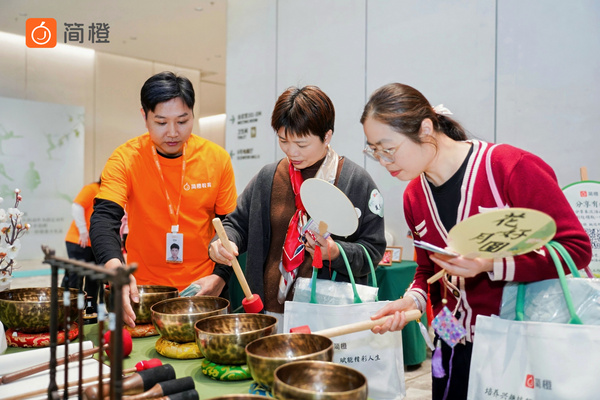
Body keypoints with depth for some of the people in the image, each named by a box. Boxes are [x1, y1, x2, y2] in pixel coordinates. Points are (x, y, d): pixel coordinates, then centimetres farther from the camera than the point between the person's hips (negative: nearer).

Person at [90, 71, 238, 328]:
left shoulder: (217, 159, -5)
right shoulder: (125, 158, -8)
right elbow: (104, 218, -19)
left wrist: (220, 276, -14)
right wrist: (115, 268, -38)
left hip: (201, 289, 1)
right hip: (142, 290, 0)